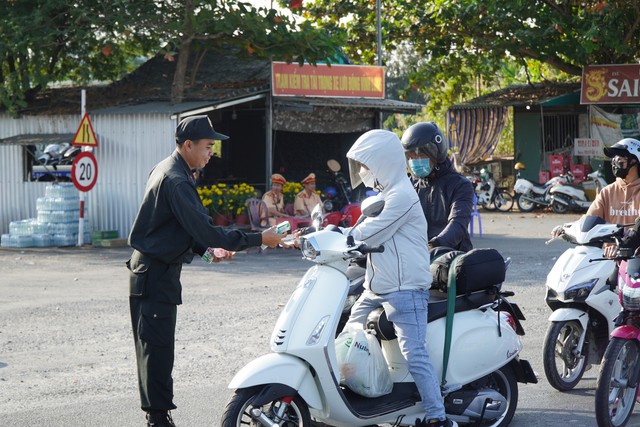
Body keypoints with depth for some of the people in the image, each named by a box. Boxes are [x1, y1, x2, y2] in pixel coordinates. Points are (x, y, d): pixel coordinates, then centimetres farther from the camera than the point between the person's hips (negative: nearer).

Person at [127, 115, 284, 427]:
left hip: (152, 270, 11)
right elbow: (204, 230, -26)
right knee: (158, 347, -8)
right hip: (156, 274, -11)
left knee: (153, 348, 14)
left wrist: (207, 249, 8)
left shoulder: (166, 170, 13)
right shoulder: (176, 181, -20)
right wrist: (258, 239, -23)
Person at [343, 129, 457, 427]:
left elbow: (370, 233, -19)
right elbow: (365, 231, 20)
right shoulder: (383, 193, 18)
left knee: (413, 354, -16)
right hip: (376, 288, 11)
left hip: (405, 289, -11)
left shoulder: (401, 195, -15)